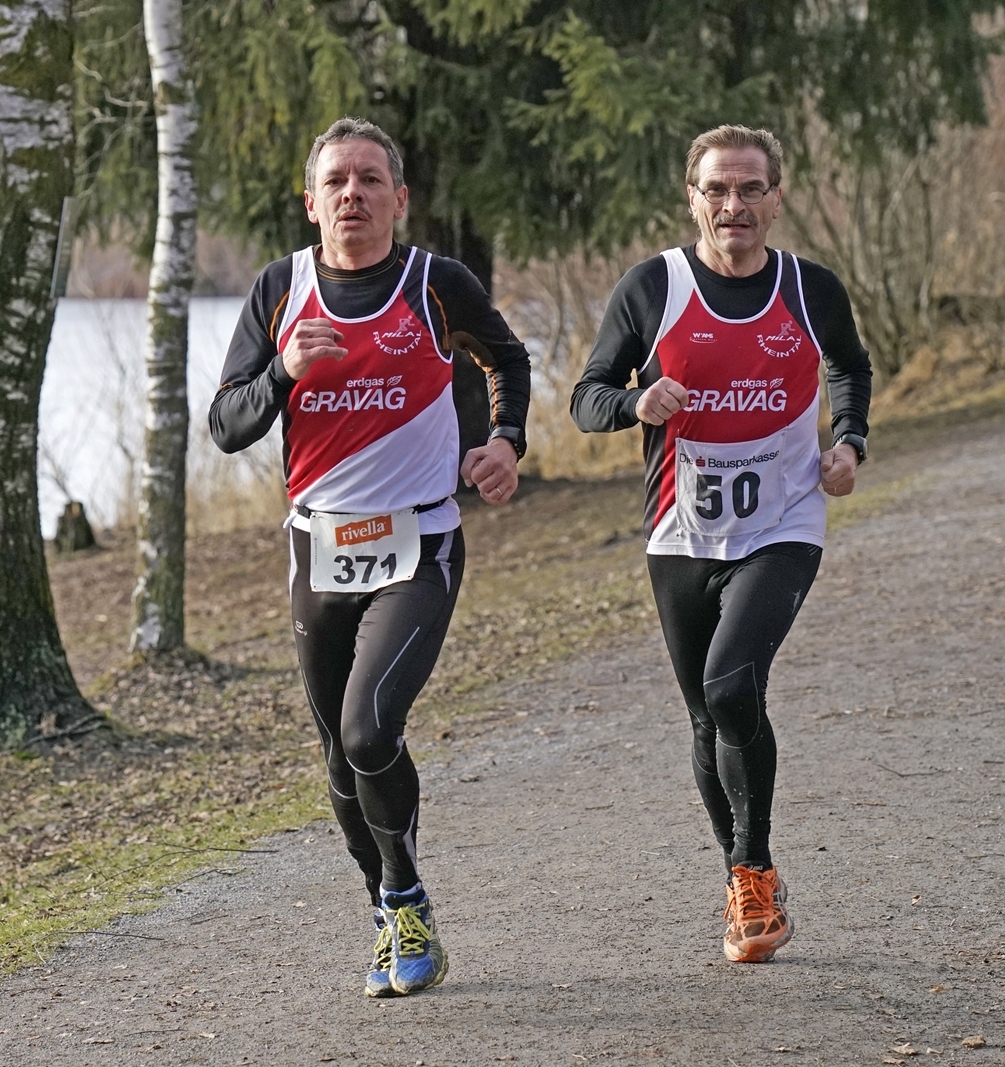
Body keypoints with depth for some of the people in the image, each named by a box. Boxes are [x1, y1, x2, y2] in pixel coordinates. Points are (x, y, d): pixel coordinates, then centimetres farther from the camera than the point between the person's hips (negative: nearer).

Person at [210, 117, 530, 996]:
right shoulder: (281, 290, 2)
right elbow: (227, 427, 1)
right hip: (321, 552, 4)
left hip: (418, 550, -4)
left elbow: (508, 360, 17)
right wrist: (284, 372, -17)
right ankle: (398, 925, 30)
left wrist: (507, 442, 2)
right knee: (345, 758, 11)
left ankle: (406, 905, 1)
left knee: (369, 731, -21)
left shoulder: (438, 284, -4)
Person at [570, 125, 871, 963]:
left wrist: (850, 442, 4)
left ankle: (754, 873, -6)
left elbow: (852, 369, 21)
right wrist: (637, 401, -21)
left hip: (782, 534, -2)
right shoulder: (651, 289, -4)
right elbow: (587, 399, 1)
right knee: (711, 720, 11)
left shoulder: (813, 291, 0)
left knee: (732, 686, -24)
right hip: (683, 539, 2)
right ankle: (752, 892, 29)